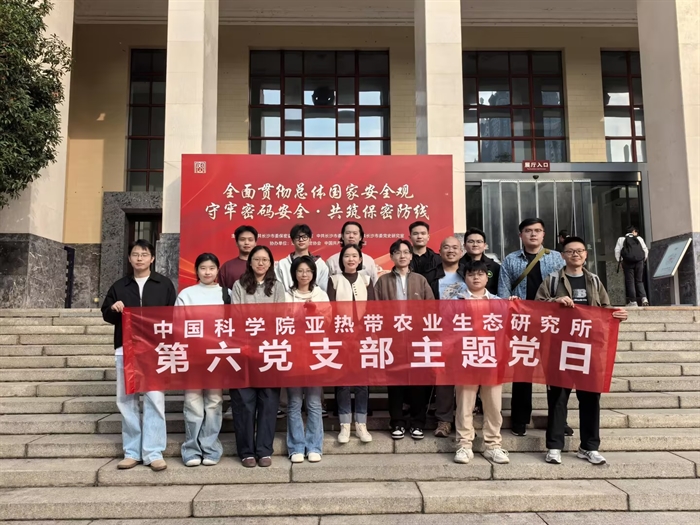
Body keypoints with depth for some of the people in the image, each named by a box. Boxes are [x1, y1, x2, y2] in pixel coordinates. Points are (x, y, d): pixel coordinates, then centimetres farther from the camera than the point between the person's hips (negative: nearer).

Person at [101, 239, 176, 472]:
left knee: (154, 398, -7)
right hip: (125, 348, 3)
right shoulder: (119, 286, 14)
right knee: (126, 399, 5)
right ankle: (132, 452, 14)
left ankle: (153, 452, -1)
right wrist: (113, 309, -7)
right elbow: (106, 315, 16)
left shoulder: (164, 284, 8)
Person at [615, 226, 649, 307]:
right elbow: (645, 250, 11)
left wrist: (619, 261, 8)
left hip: (628, 262, -2)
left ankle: (633, 301, 0)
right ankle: (644, 298, -5)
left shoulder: (621, 239, 9)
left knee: (630, 281, 2)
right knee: (639, 281, 11)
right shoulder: (639, 238, 13)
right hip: (639, 261, 2)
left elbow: (617, 251, 1)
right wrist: (644, 259, 22)